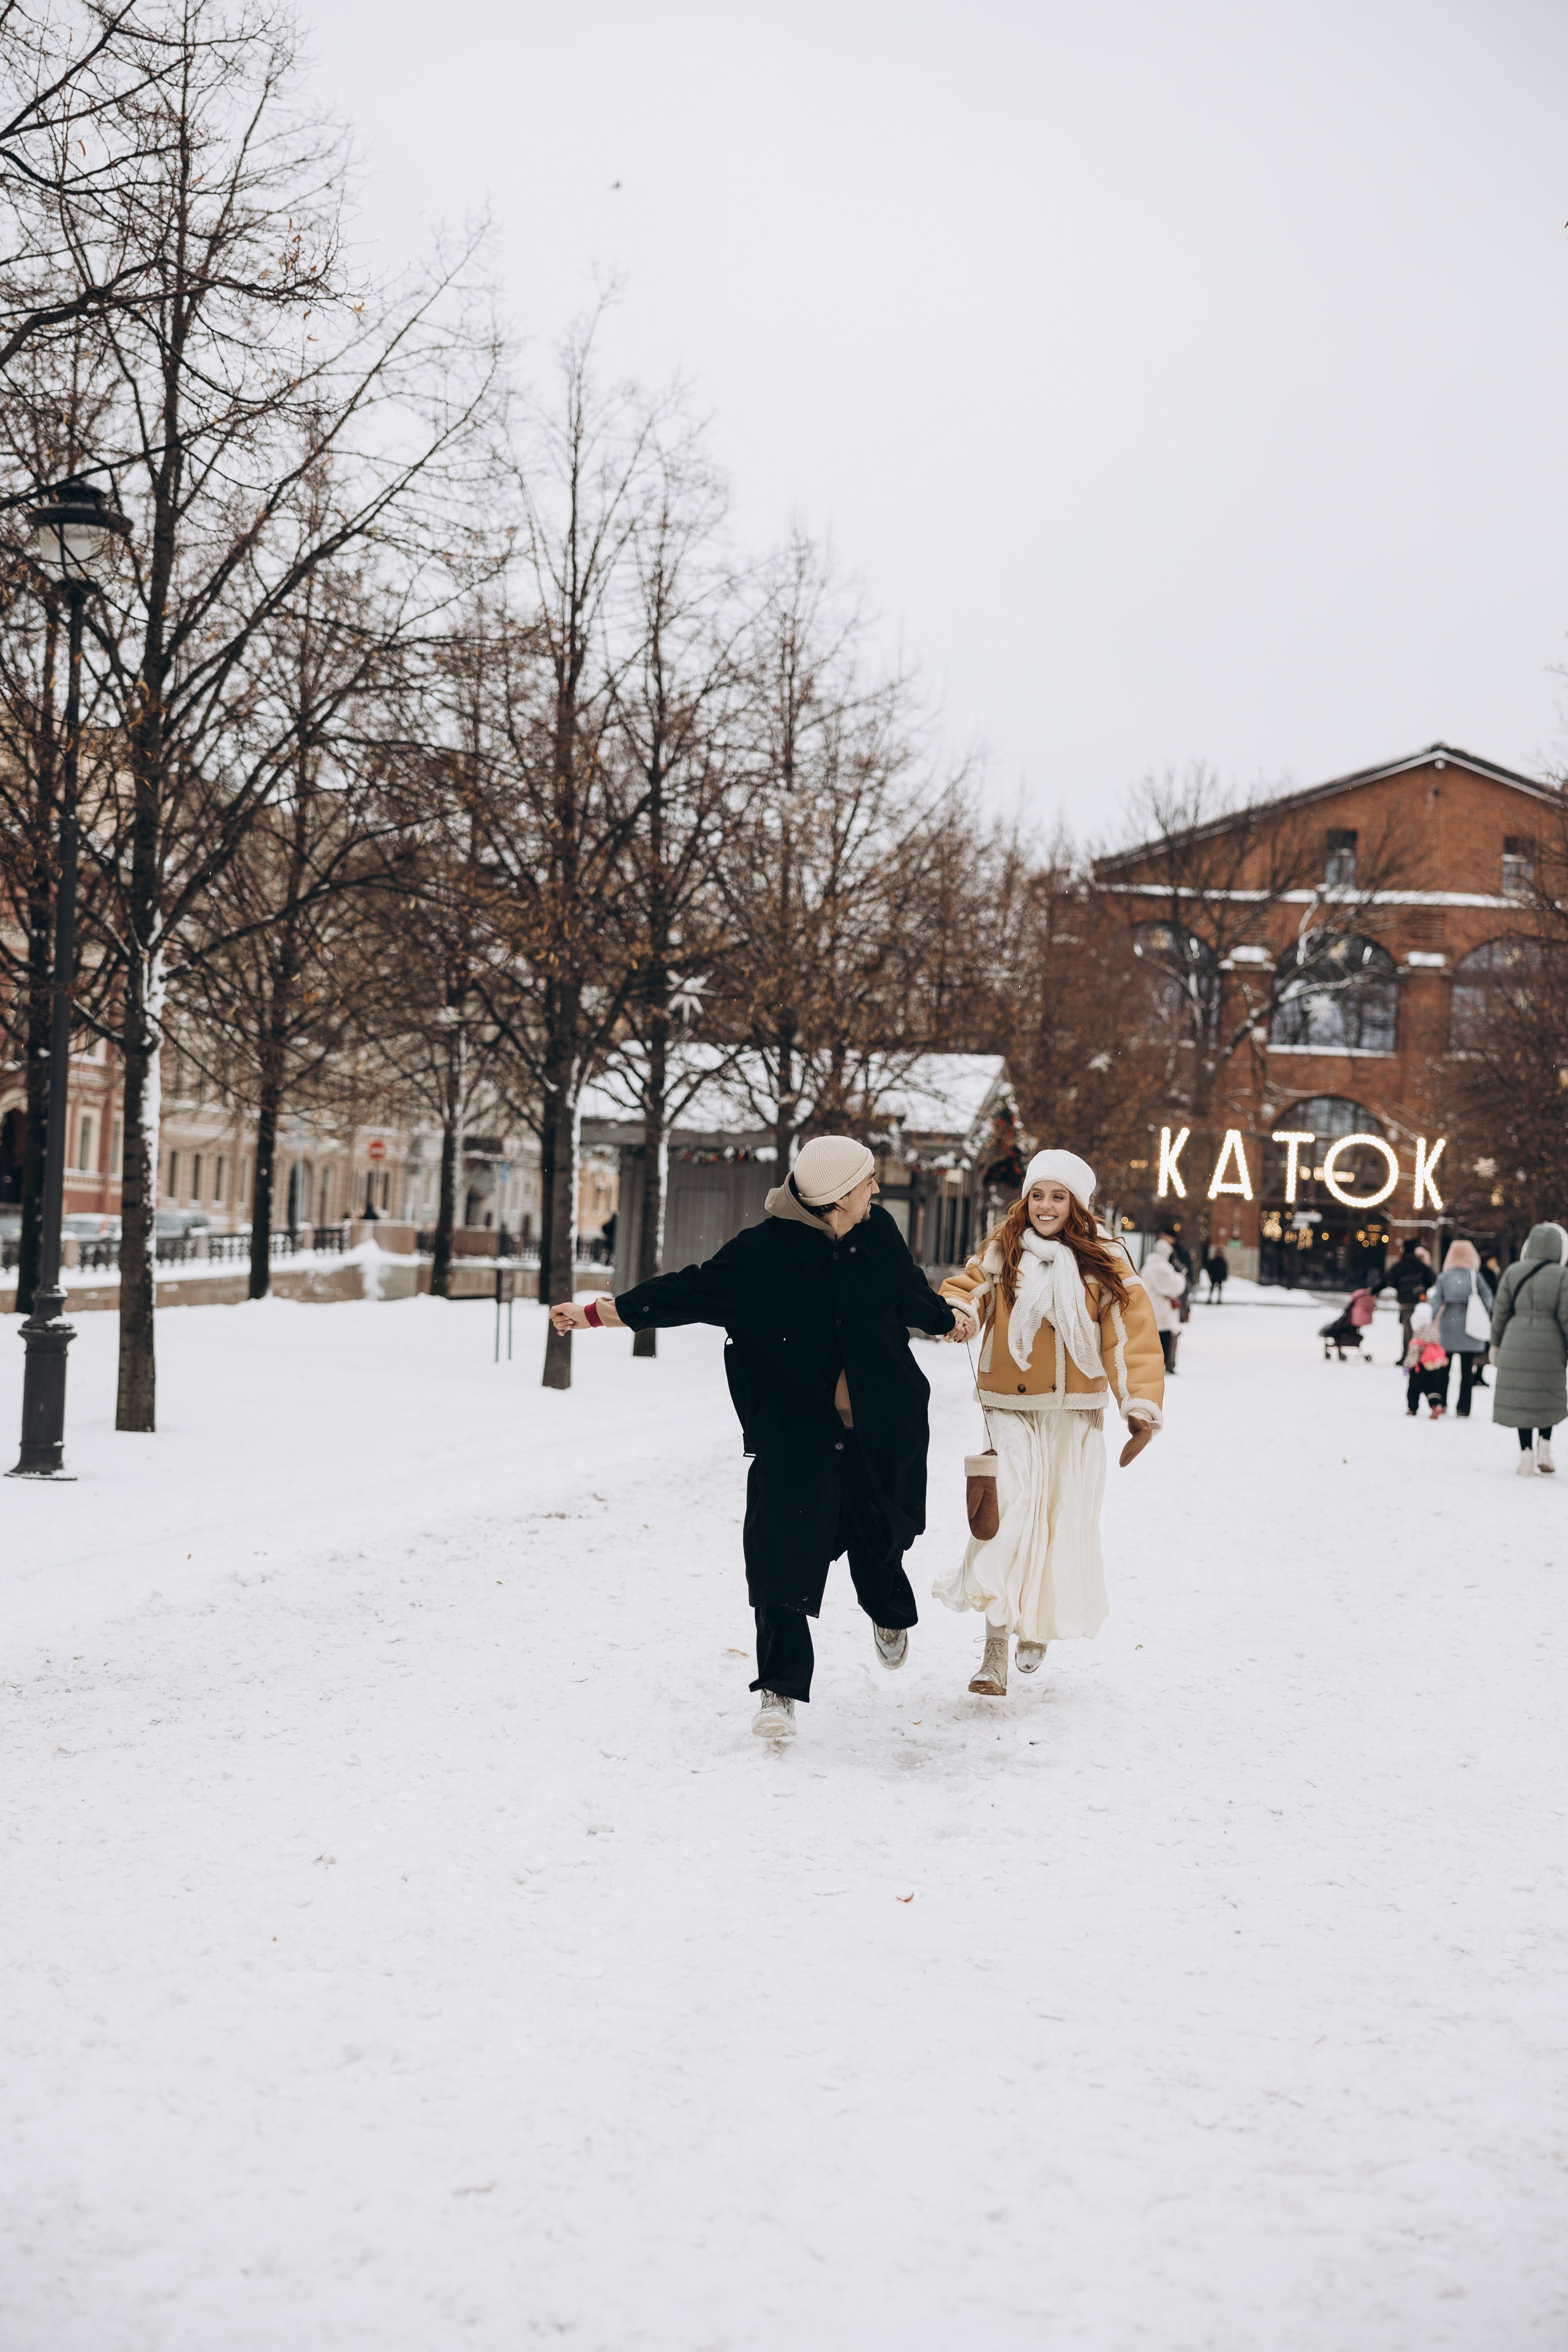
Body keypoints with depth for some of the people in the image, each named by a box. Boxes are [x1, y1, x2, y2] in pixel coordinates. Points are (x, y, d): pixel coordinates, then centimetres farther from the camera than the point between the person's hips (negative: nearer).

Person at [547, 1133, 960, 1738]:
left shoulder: (877, 1233, -1)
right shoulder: (764, 1250, -14)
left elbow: (909, 1290, 20)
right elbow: (690, 1291, -14)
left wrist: (945, 1322, 40)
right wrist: (600, 1313, -20)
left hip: (877, 1426, 4)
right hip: (794, 1432, -4)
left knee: (879, 1531, 16)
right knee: (786, 1549, -11)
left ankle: (890, 1611, 52)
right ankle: (780, 1689, -1)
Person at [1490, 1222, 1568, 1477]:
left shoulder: (1513, 1272, 1)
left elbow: (1500, 1311, 4)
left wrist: (1496, 1344, 14)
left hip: (1517, 1345, 1)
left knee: (1521, 1399, 6)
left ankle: (1526, 1455, 3)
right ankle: (1544, 1447, 7)